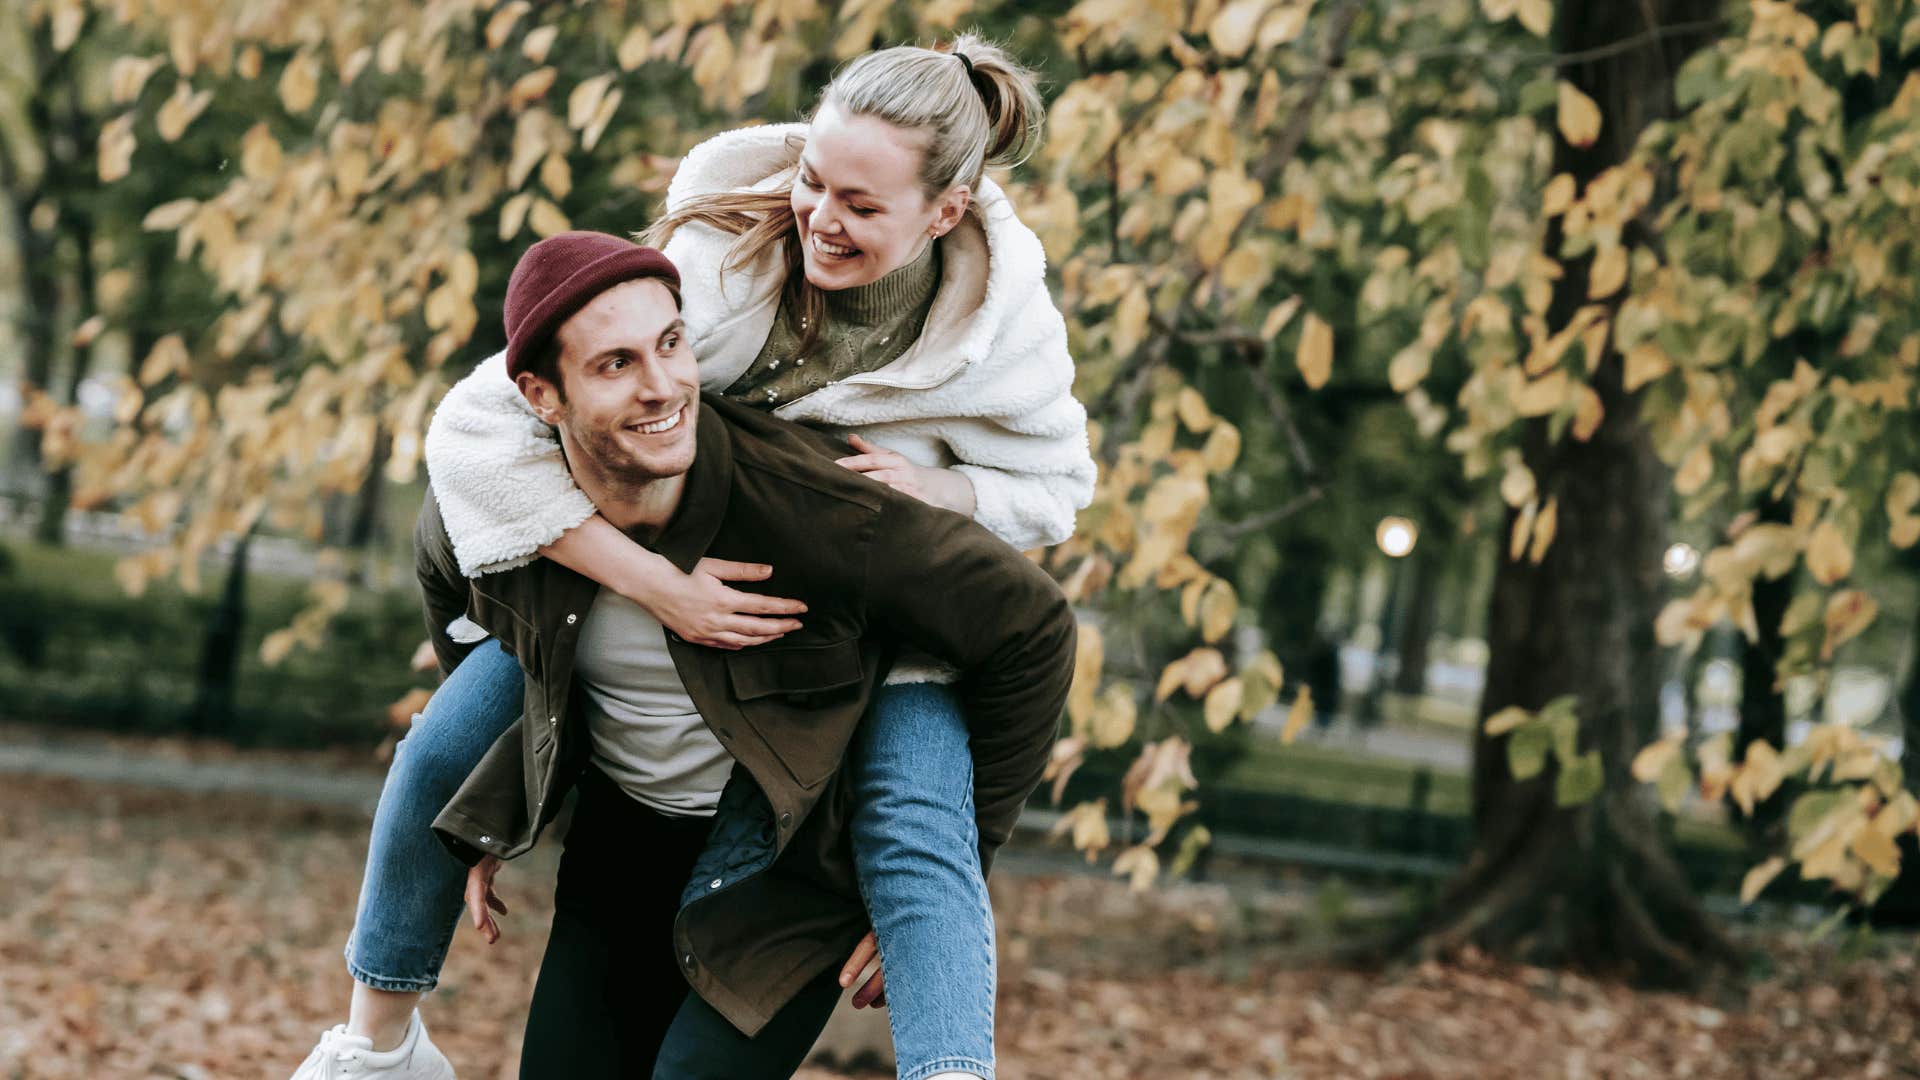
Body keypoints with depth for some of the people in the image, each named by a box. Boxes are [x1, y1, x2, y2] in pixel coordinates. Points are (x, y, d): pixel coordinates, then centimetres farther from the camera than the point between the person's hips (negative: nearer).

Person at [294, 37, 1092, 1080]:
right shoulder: (720, 266, -34)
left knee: (916, 845, -26)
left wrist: (936, 488, -29)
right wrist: (662, 589, -41)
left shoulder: (1005, 326, -27)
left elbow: (1055, 487, -5)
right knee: (443, 752, -5)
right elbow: (474, 429, -35)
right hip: (666, 567, 1)